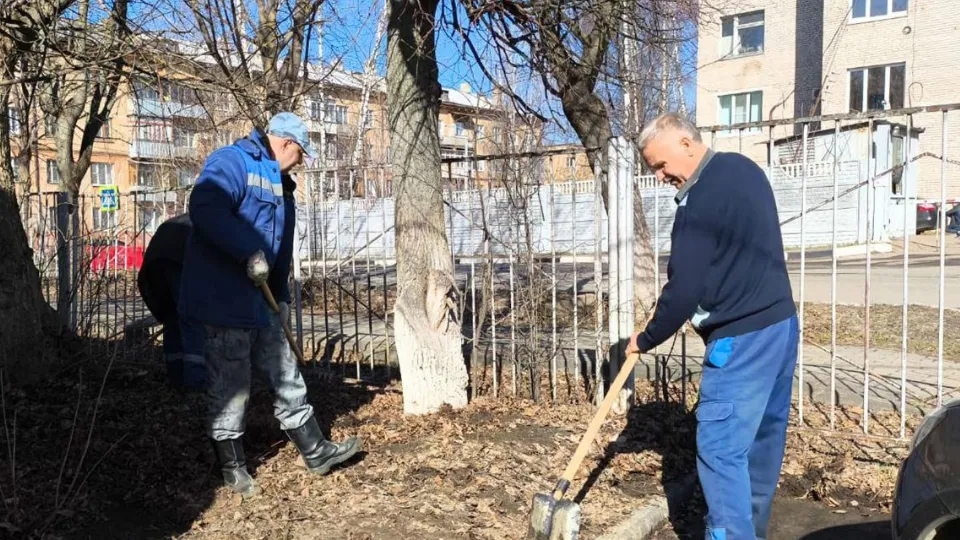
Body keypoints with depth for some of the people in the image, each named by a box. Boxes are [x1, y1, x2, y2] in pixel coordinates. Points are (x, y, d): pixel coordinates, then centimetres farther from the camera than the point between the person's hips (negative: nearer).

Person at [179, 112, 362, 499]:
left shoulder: (278, 183, 19)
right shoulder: (230, 162, -11)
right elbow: (205, 210, -30)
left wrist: (281, 297, 23)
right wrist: (249, 252, -30)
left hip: (258, 301, 9)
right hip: (223, 299, -9)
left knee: (286, 377, 14)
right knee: (230, 389, 3)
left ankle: (316, 453, 25)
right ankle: (233, 467, 19)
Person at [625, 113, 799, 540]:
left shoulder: (699, 201, -19)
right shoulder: (744, 168, 11)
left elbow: (683, 288, -18)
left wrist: (647, 339, -4)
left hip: (743, 337, -10)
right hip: (781, 323, 10)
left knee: (720, 448, -7)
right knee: (763, 438, 18)